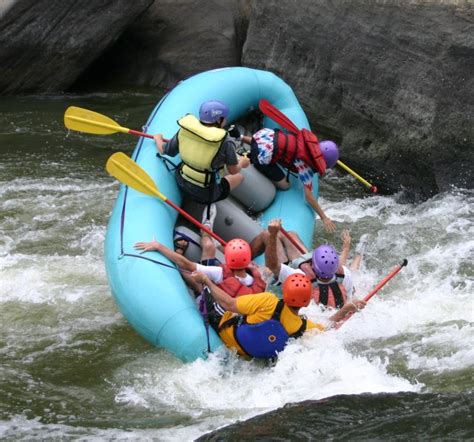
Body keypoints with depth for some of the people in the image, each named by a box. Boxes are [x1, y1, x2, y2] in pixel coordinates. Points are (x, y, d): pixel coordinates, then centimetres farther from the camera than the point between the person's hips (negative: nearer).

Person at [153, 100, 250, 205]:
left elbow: (163, 150, 3)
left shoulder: (184, 130, -10)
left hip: (182, 184, 5)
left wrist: (158, 139, 27)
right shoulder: (226, 142, -23)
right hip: (206, 194, -5)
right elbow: (233, 171, -9)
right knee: (239, 176, 20)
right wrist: (242, 163, 15)